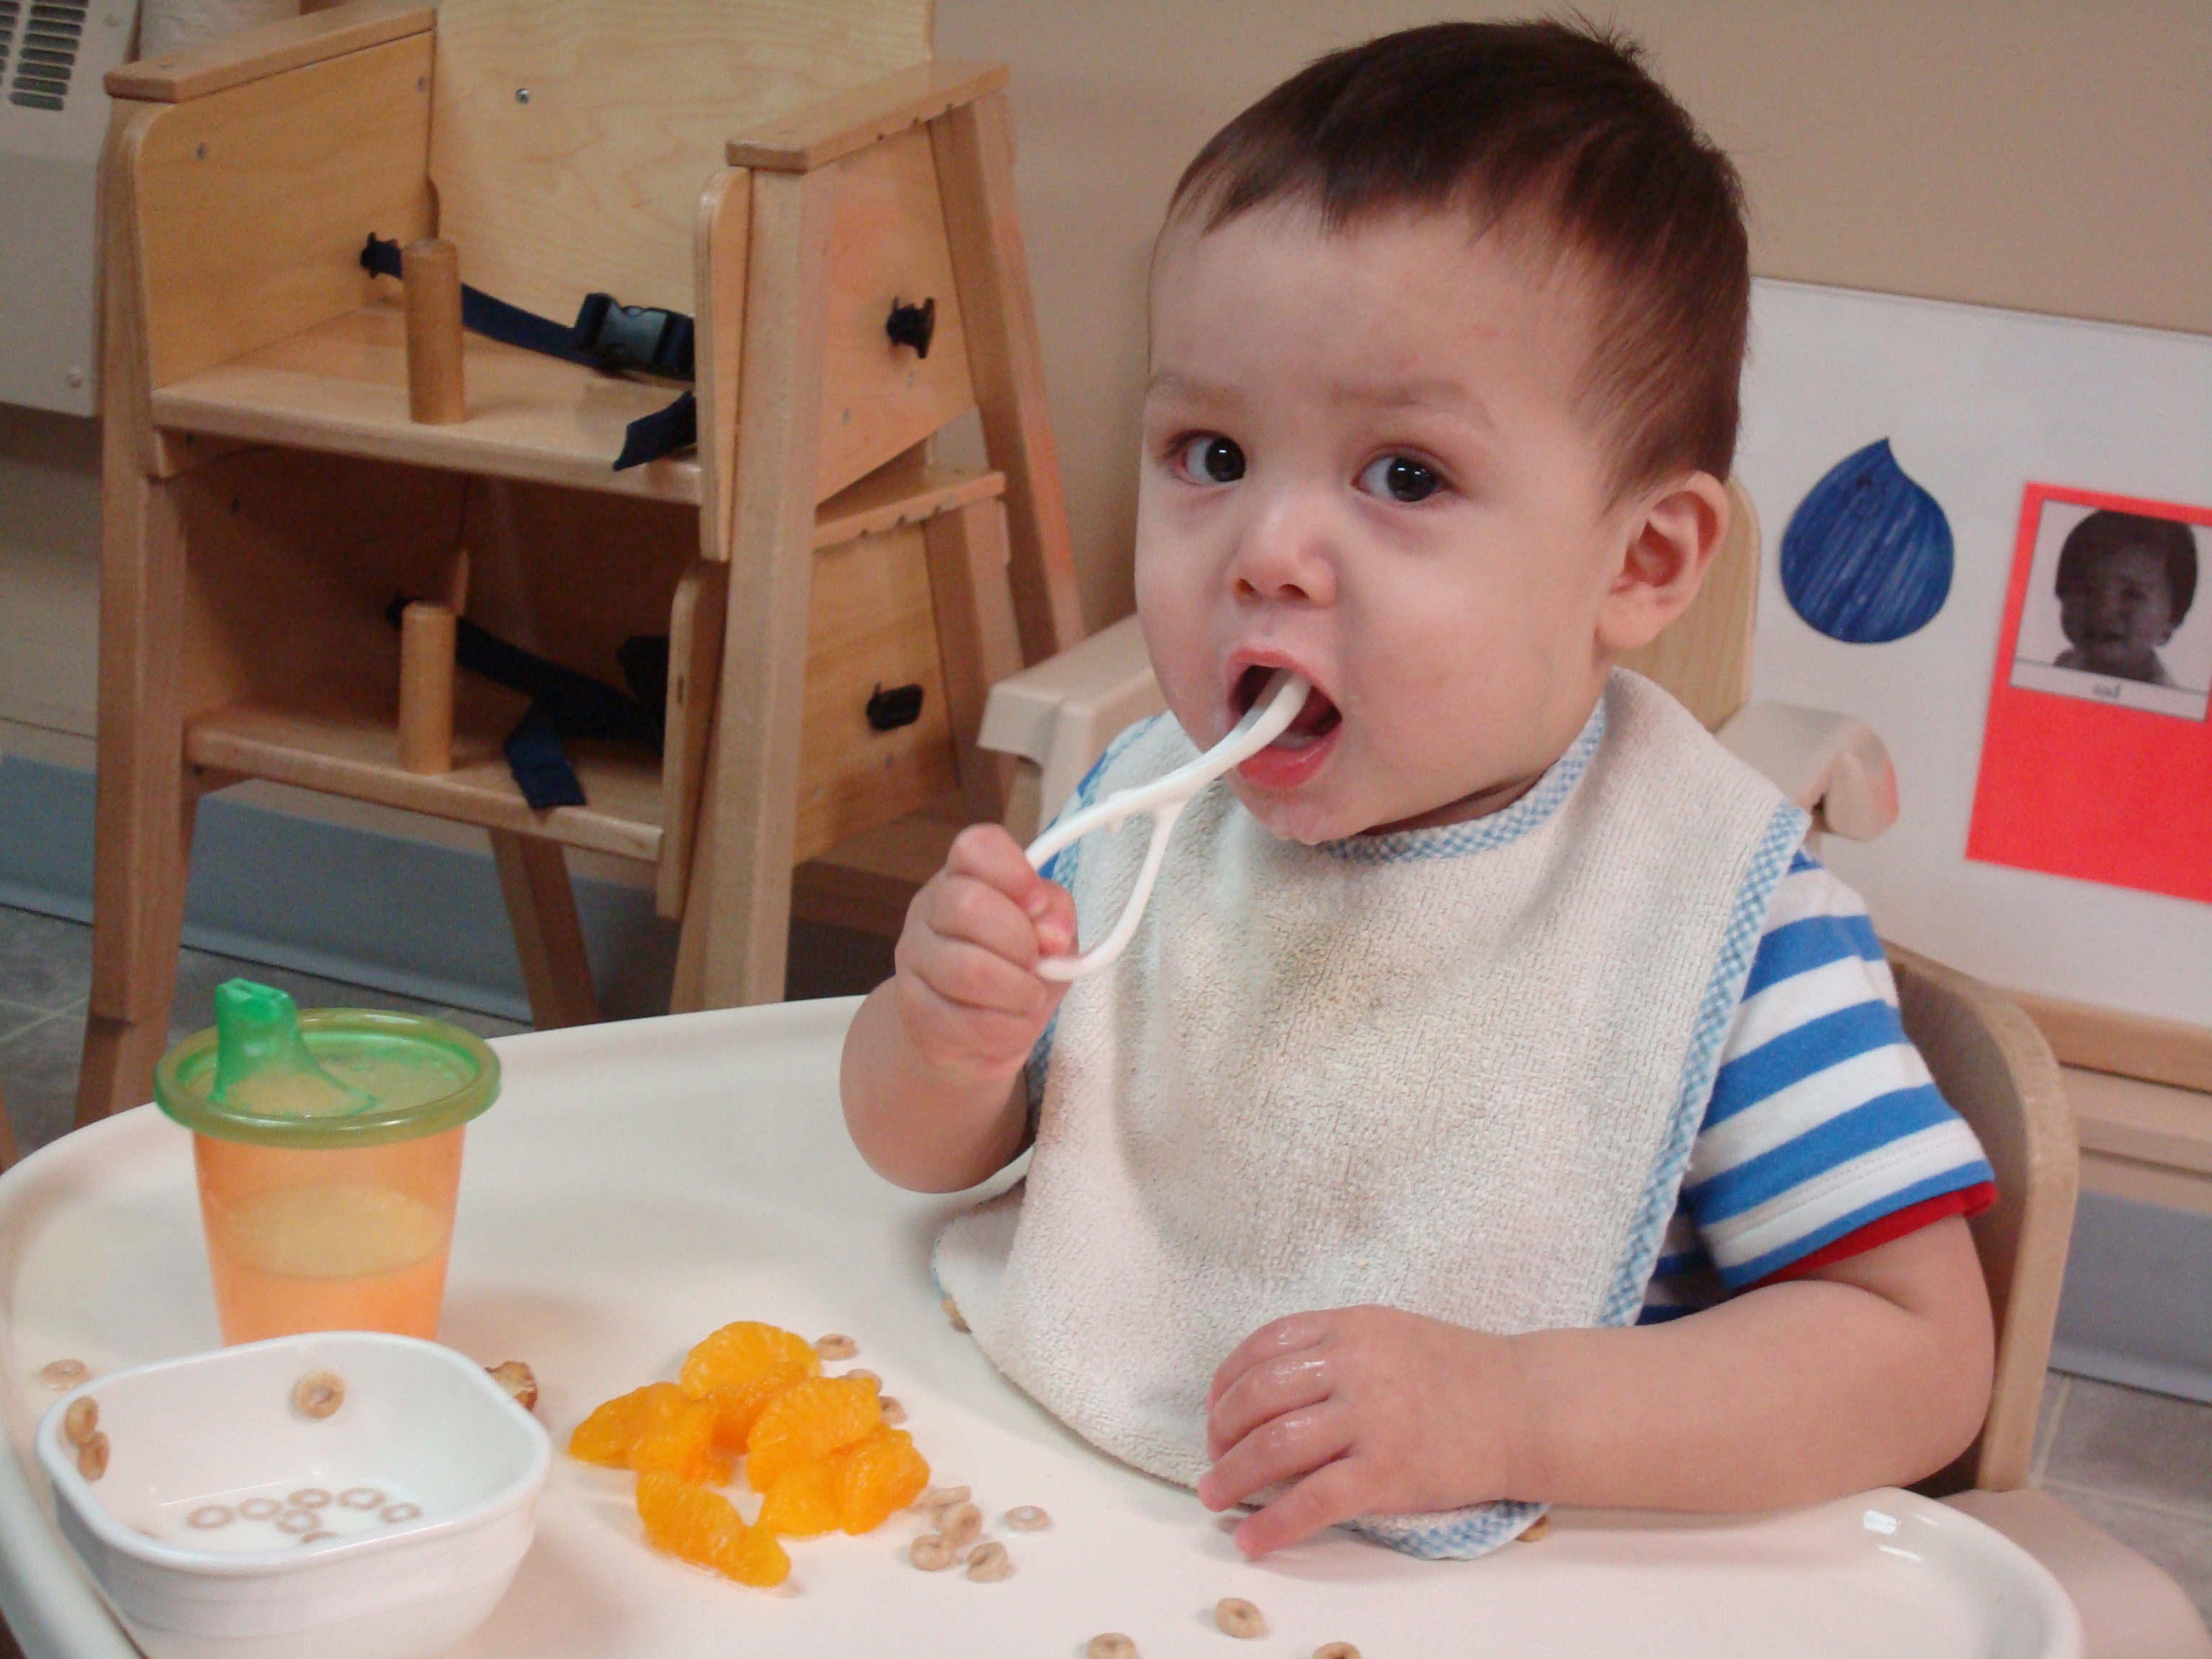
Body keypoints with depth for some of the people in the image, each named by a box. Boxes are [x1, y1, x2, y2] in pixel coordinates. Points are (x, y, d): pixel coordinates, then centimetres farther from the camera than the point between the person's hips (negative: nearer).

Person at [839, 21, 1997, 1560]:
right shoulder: (1144, 804, -1)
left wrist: (1511, 1413, -27)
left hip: (1484, 1603, -3)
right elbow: (929, 1150, 10)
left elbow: (1920, 1353, -16)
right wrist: (944, 1041, -14)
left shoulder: (1728, 922, -16)